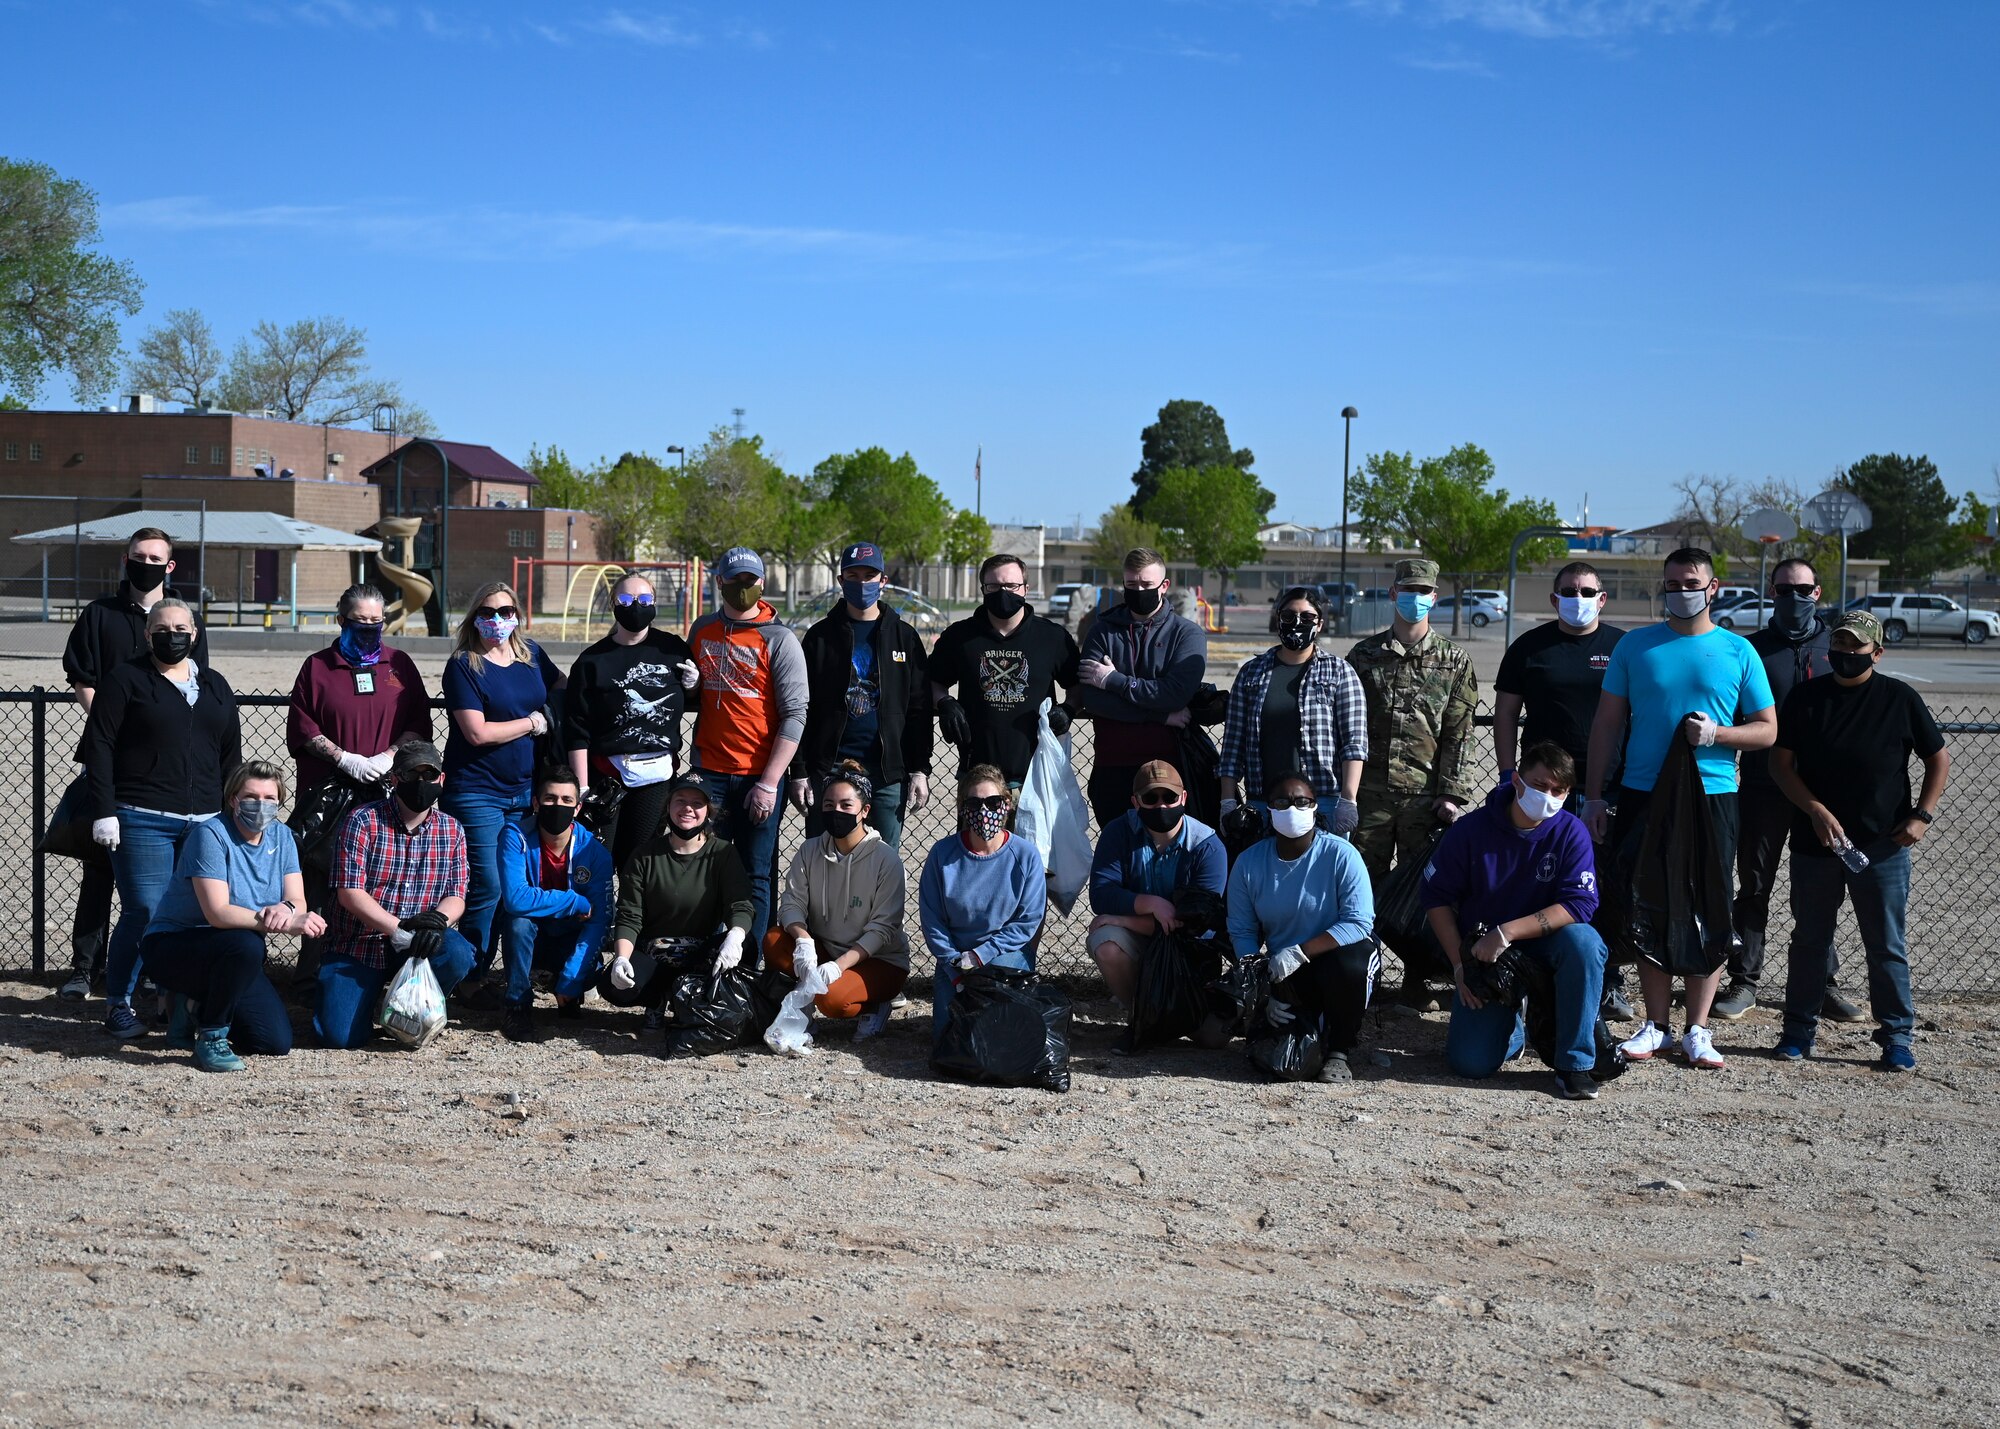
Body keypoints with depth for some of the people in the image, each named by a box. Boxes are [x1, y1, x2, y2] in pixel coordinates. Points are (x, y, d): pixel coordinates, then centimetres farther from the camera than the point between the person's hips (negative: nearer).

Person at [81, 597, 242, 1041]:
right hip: (142, 821, -4)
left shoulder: (214, 686, 17)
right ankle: (118, 1004, 5)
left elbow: (231, 755, 19)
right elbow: (98, 746, -3)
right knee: (144, 913, -8)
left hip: (204, 822, 5)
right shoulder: (125, 679, 3)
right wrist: (103, 812, -11)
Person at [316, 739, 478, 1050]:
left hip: (420, 941, 3)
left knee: (458, 955, -31)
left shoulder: (452, 830, 3)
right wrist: (399, 928, -26)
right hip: (358, 944, -3)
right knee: (340, 1035, -18)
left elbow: (456, 896, 1)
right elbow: (349, 892, -16)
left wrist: (440, 919, -24)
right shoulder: (362, 821, -9)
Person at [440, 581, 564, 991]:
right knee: (487, 889, -6)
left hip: (527, 790, 5)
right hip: (476, 793, -5)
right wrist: (533, 723, -7)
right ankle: (471, 980, 7)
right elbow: (478, 733, -16)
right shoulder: (463, 666, -8)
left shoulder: (531, 654, 8)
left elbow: (562, 689, 26)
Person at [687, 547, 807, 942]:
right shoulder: (702, 630, 11)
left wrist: (769, 783, -14)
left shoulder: (779, 640, -4)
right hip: (708, 774, 3)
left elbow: (794, 715, -9)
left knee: (754, 877, 2)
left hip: (760, 776, -3)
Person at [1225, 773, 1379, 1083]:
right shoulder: (1249, 863, -6)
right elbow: (1242, 932, -3)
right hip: (1282, 973, 3)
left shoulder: (1341, 855, -16)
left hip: (1341, 953, -3)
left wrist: (1300, 952, -32)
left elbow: (1358, 923, -24)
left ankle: (1340, 1052, -11)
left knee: (1348, 965, -39)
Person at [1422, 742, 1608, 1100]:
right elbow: (1436, 897, -4)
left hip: (1543, 946, 0)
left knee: (1583, 941, -35)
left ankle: (1575, 1063, -20)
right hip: (1482, 955, 0)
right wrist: (1460, 964, -10)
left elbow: (1580, 904, -22)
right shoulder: (1472, 829, -11)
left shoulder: (1571, 832, -12)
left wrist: (1506, 933, -28)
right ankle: (1512, 1027, 24)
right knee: (1471, 1063, -15)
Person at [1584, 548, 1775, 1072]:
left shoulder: (1738, 651, 5)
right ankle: (1656, 1024, 14)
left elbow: (1767, 730, 7)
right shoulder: (1635, 646, 7)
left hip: (1712, 797, -1)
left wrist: (1717, 734, -12)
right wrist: (1594, 795, 3)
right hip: (1642, 797, 1)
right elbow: (1607, 724, 9)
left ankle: (1697, 1030, 8)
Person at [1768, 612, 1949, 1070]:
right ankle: (1800, 1028, 21)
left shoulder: (1900, 699, -1)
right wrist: (1817, 811, -12)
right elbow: (1781, 763, 0)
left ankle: (1896, 1036, 13)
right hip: (1814, 841, 2)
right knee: (1810, 939, 11)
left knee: (1887, 946, 4)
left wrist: (1922, 814, -5)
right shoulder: (1805, 698, 1)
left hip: (1883, 844, -1)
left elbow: (1938, 758, 6)